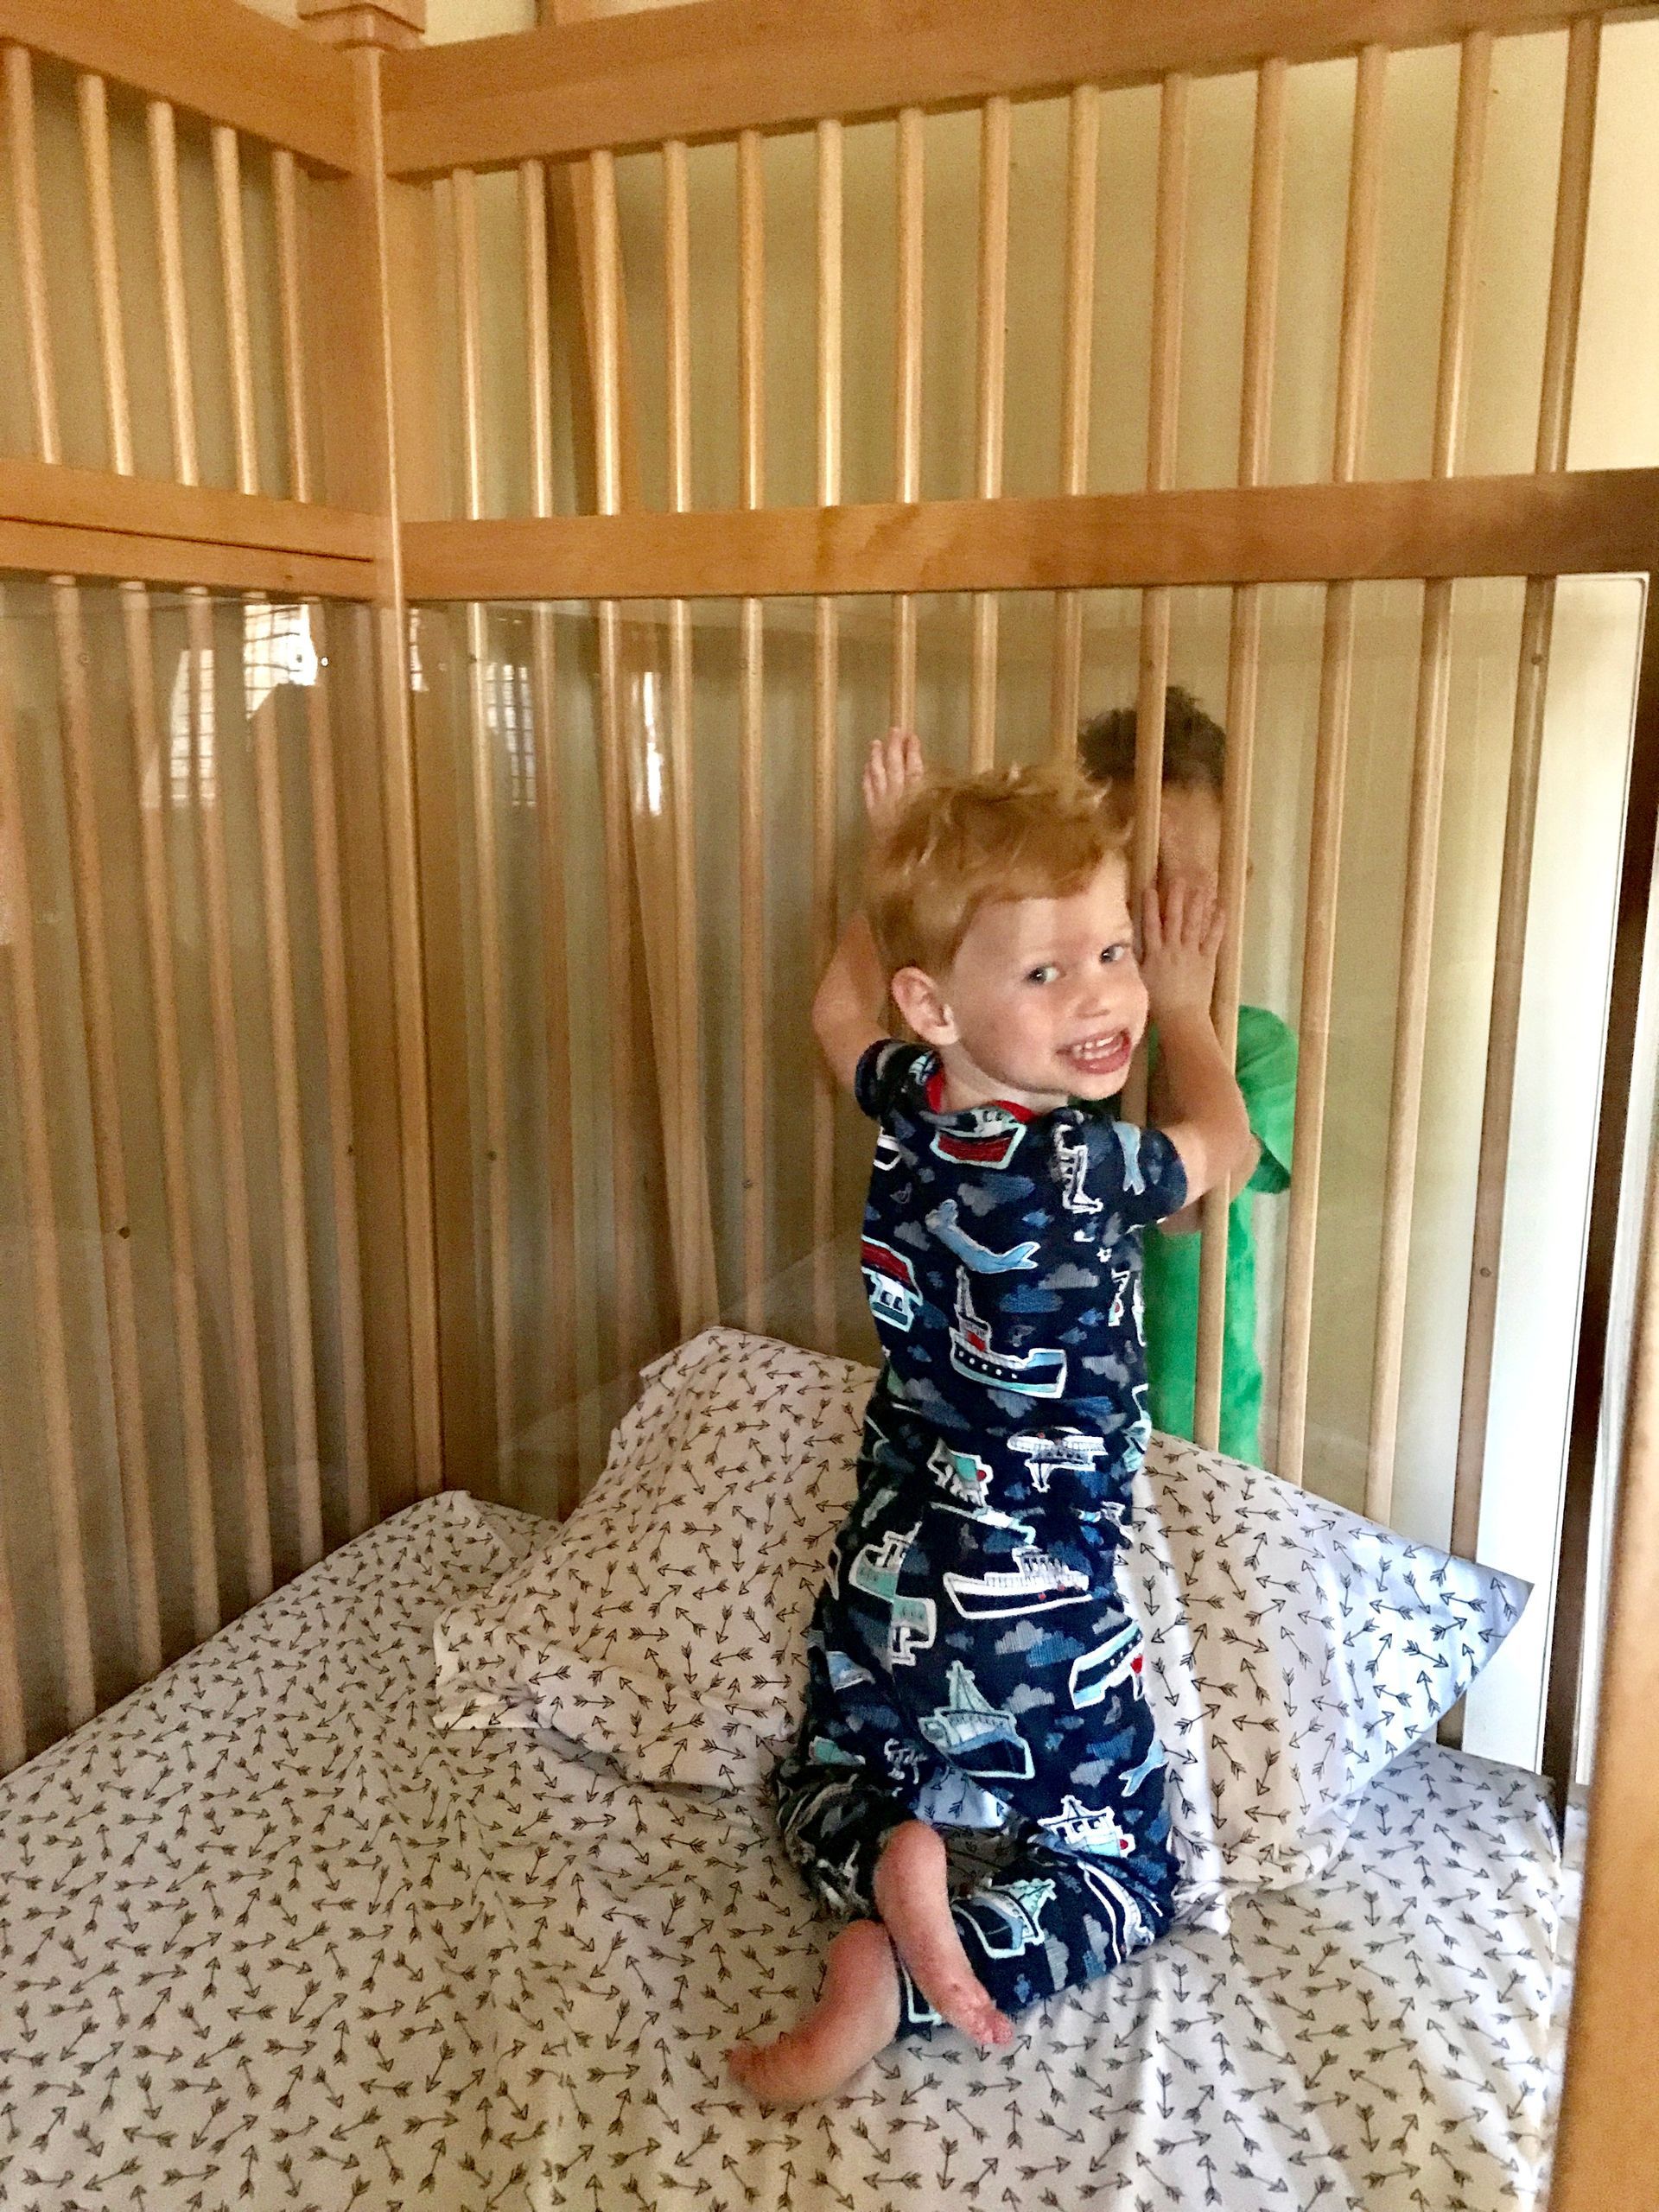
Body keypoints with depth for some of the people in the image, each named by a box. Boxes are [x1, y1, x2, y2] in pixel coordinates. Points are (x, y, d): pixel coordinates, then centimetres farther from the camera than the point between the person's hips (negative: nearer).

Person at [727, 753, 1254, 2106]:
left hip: (889, 1572, 6)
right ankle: (897, 1983, -8)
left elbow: (839, 1010, 18)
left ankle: (889, 1859, -1)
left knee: (826, 1781, 31)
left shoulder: (904, 1101, -8)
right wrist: (1188, 1010, 16)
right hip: (1038, 1606, -5)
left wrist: (899, 886, 29)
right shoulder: (1090, 1169, -25)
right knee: (1125, 1878, 15)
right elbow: (1222, 1145, 0)